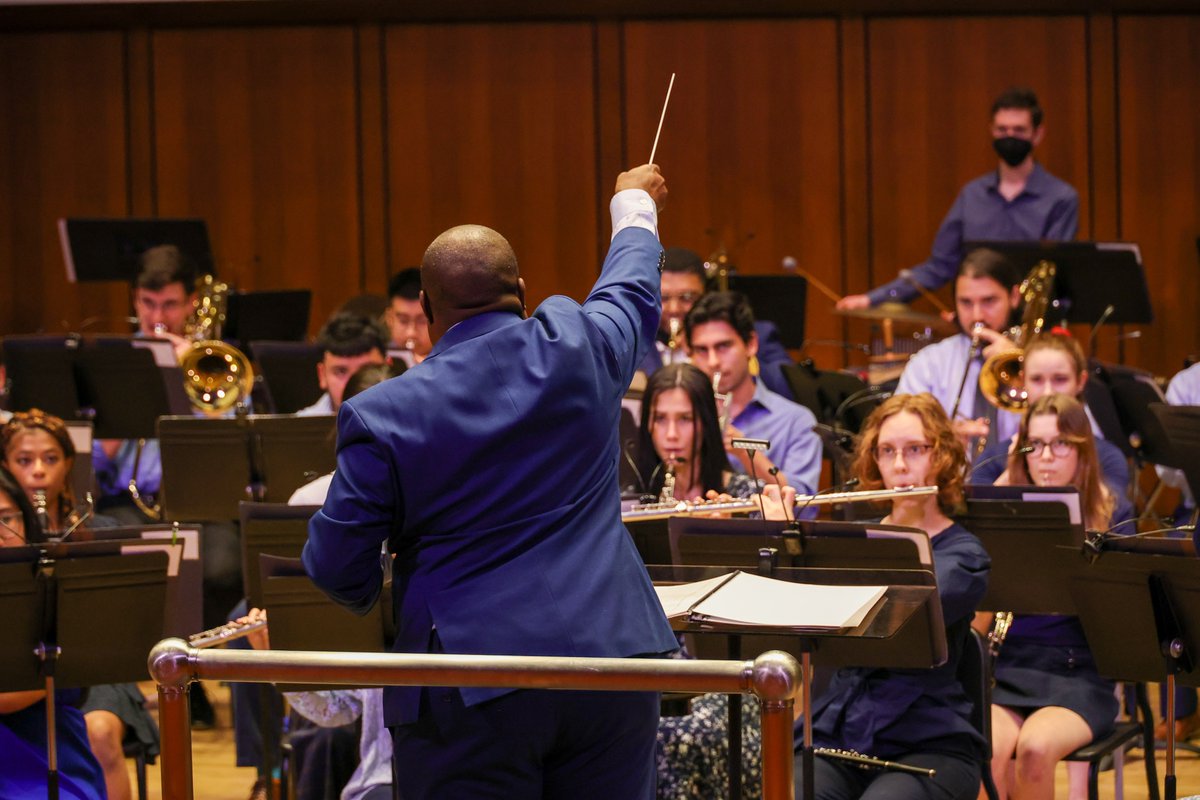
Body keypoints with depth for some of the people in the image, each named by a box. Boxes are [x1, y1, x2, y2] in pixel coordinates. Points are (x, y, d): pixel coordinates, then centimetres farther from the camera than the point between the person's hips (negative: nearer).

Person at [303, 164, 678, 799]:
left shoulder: (382, 417, -8)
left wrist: (369, 592, 21)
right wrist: (635, 204, 45)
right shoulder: (579, 348, 0)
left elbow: (336, 566, -3)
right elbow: (632, 288, 24)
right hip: (611, 653, 3)